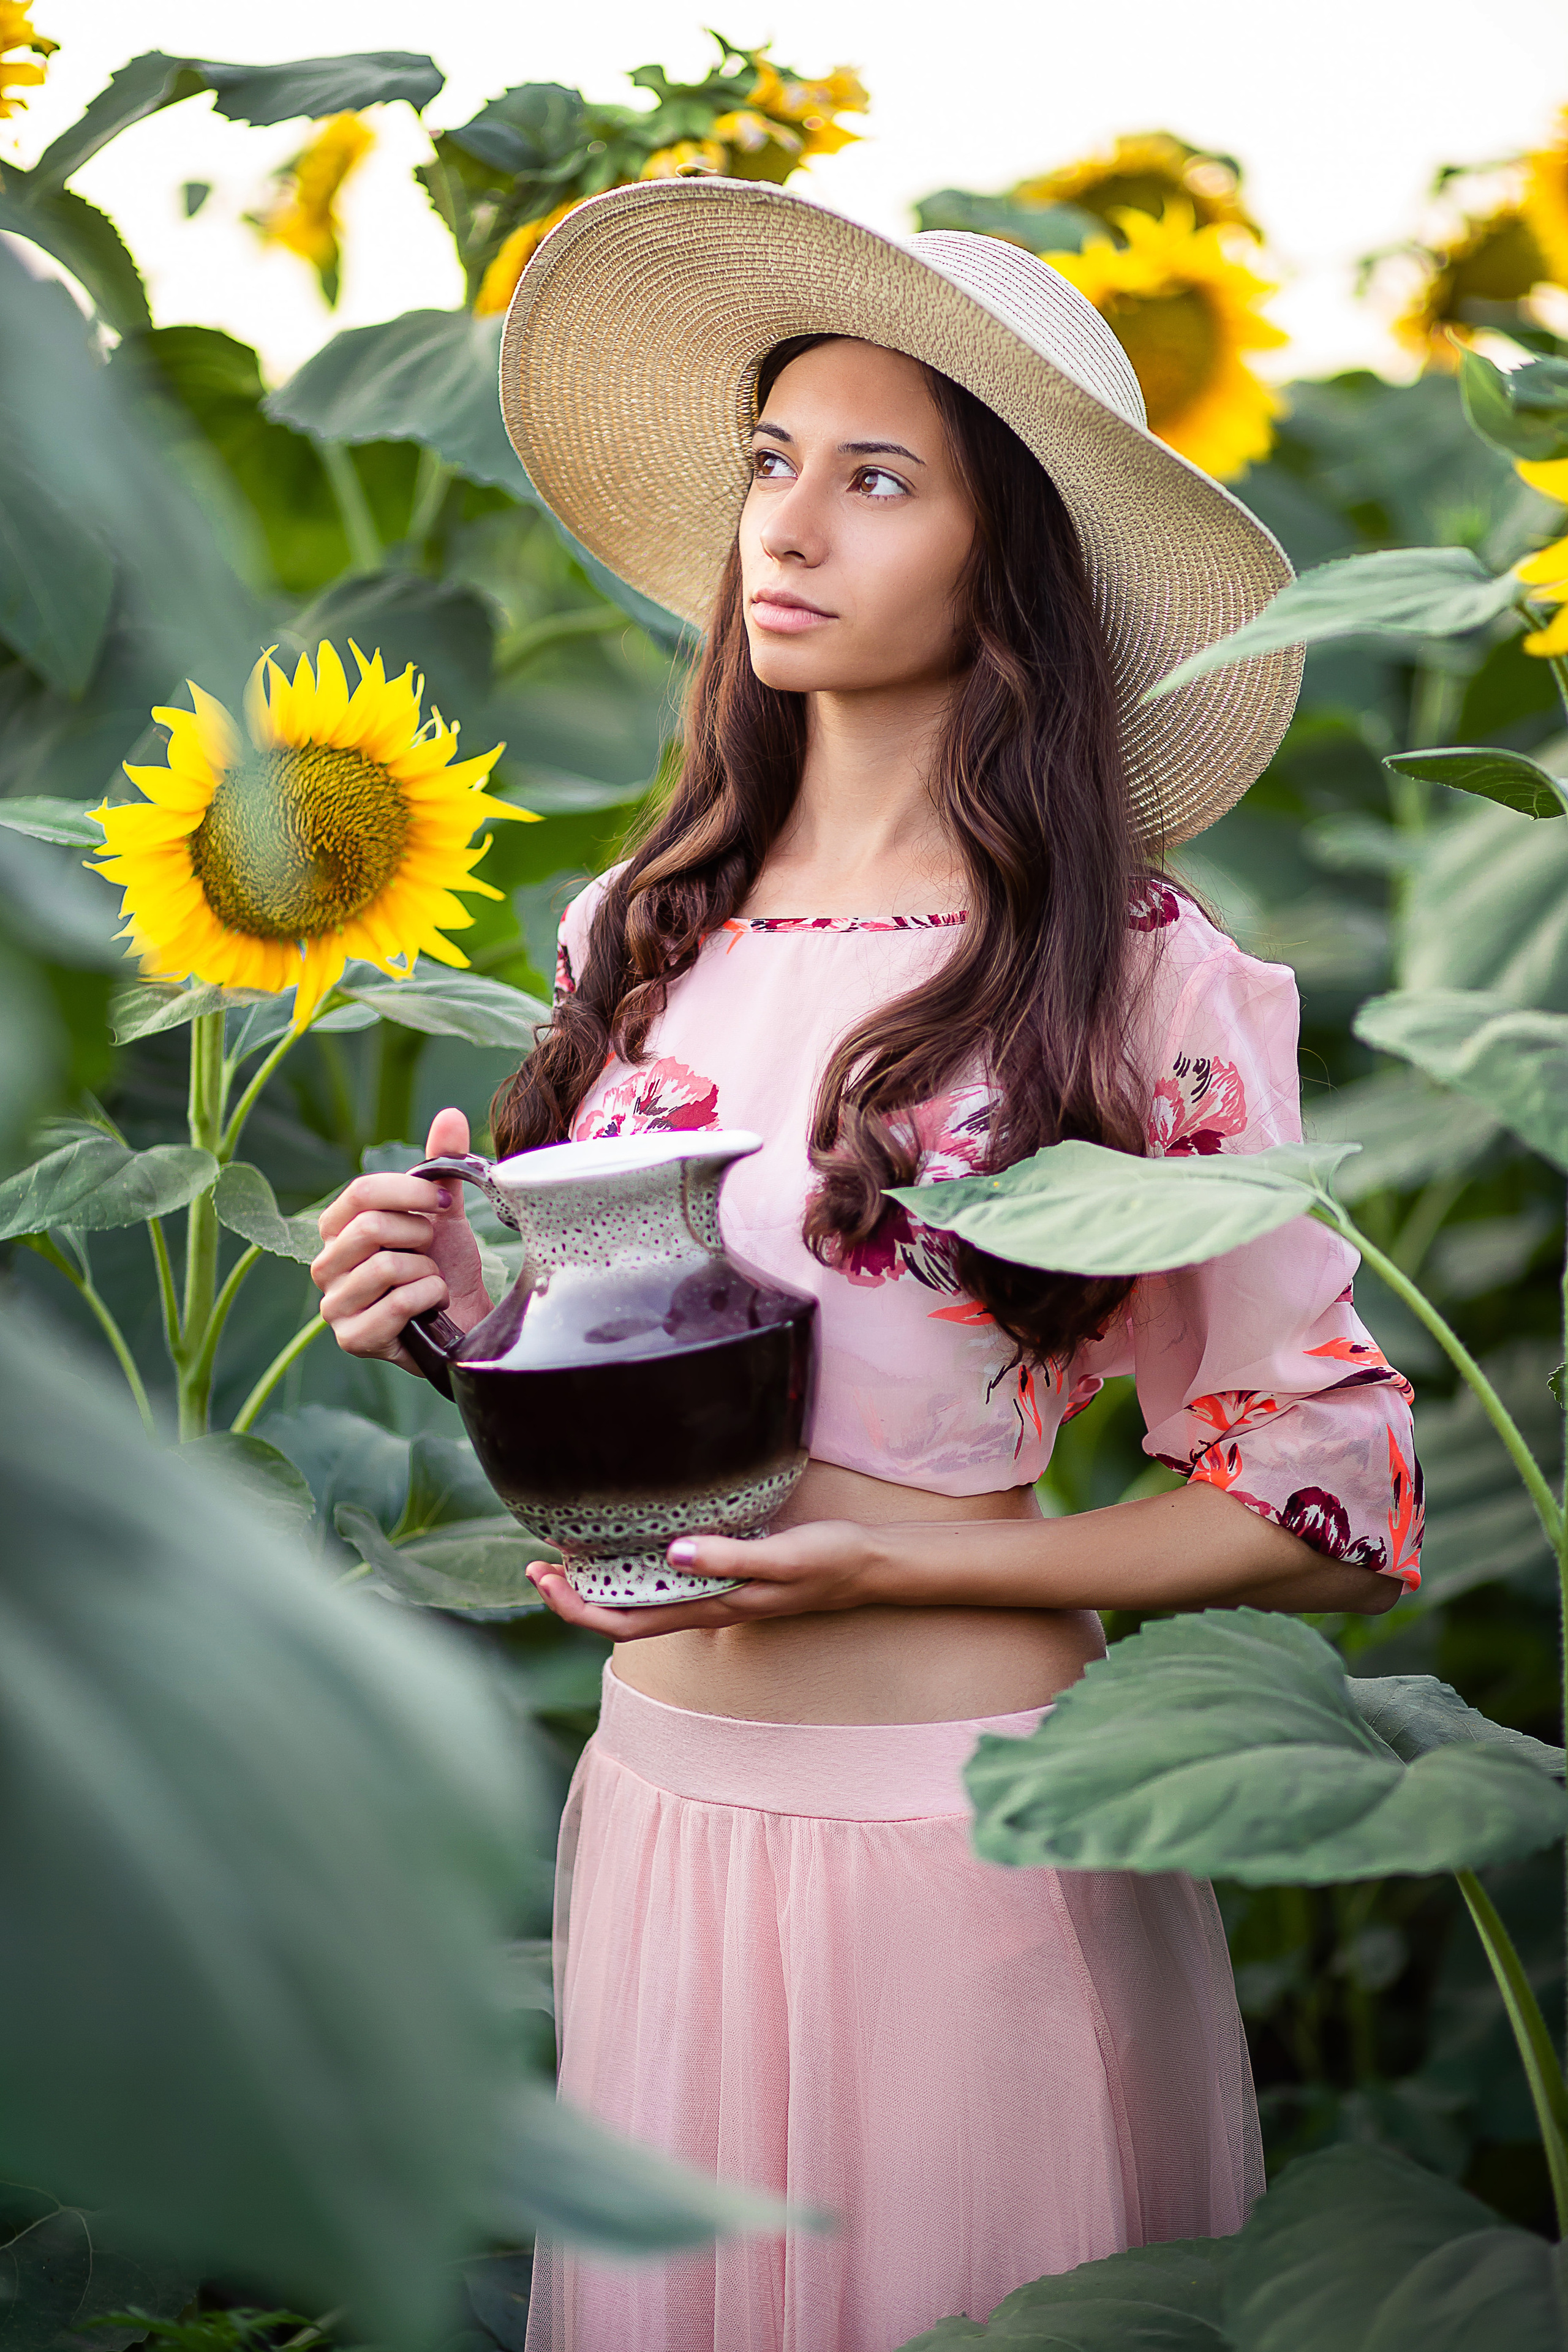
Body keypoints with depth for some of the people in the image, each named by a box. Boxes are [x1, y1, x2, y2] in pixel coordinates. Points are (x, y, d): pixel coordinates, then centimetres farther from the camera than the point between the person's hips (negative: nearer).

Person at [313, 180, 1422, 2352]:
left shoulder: (1142, 983, -11)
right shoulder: (638, 940, 4)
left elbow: (1335, 1502, -9)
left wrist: (882, 1552, -17)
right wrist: (468, 1299, -5)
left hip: (969, 1842, -5)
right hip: (653, 1796, 5)